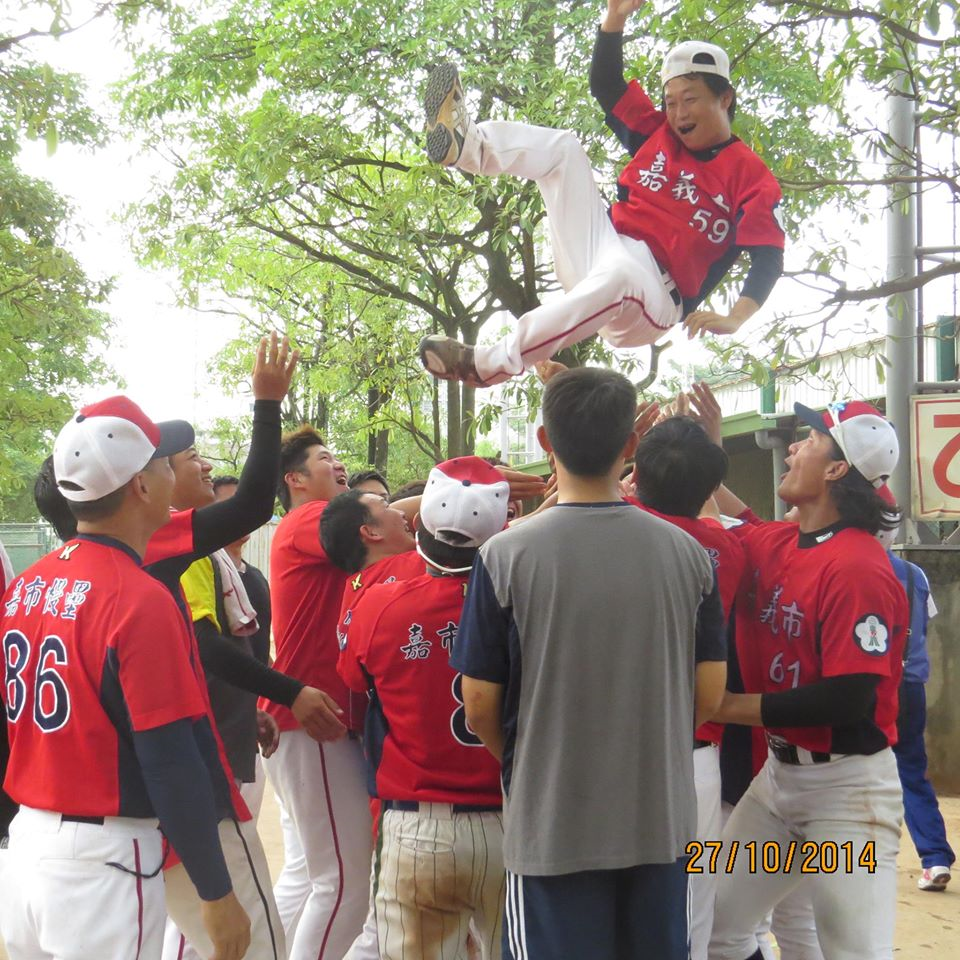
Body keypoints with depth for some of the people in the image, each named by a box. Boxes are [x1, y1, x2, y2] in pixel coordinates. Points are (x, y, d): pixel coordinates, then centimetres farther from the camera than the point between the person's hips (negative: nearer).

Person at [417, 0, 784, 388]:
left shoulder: (749, 174, -2)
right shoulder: (658, 134, 16)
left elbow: (769, 257, -13)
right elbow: (606, 84, 18)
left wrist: (734, 320, -29)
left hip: (652, 296, -6)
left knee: (620, 272, -44)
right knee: (561, 145, 1)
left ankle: (488, 364, -40)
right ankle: (464, 145, -28)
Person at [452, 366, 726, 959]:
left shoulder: (506, 556, -13)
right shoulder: (688, 553, -4)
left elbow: (480, 705, -7)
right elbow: (709, 694, 1)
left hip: (552, 824, -3)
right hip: (661, 820, 3)